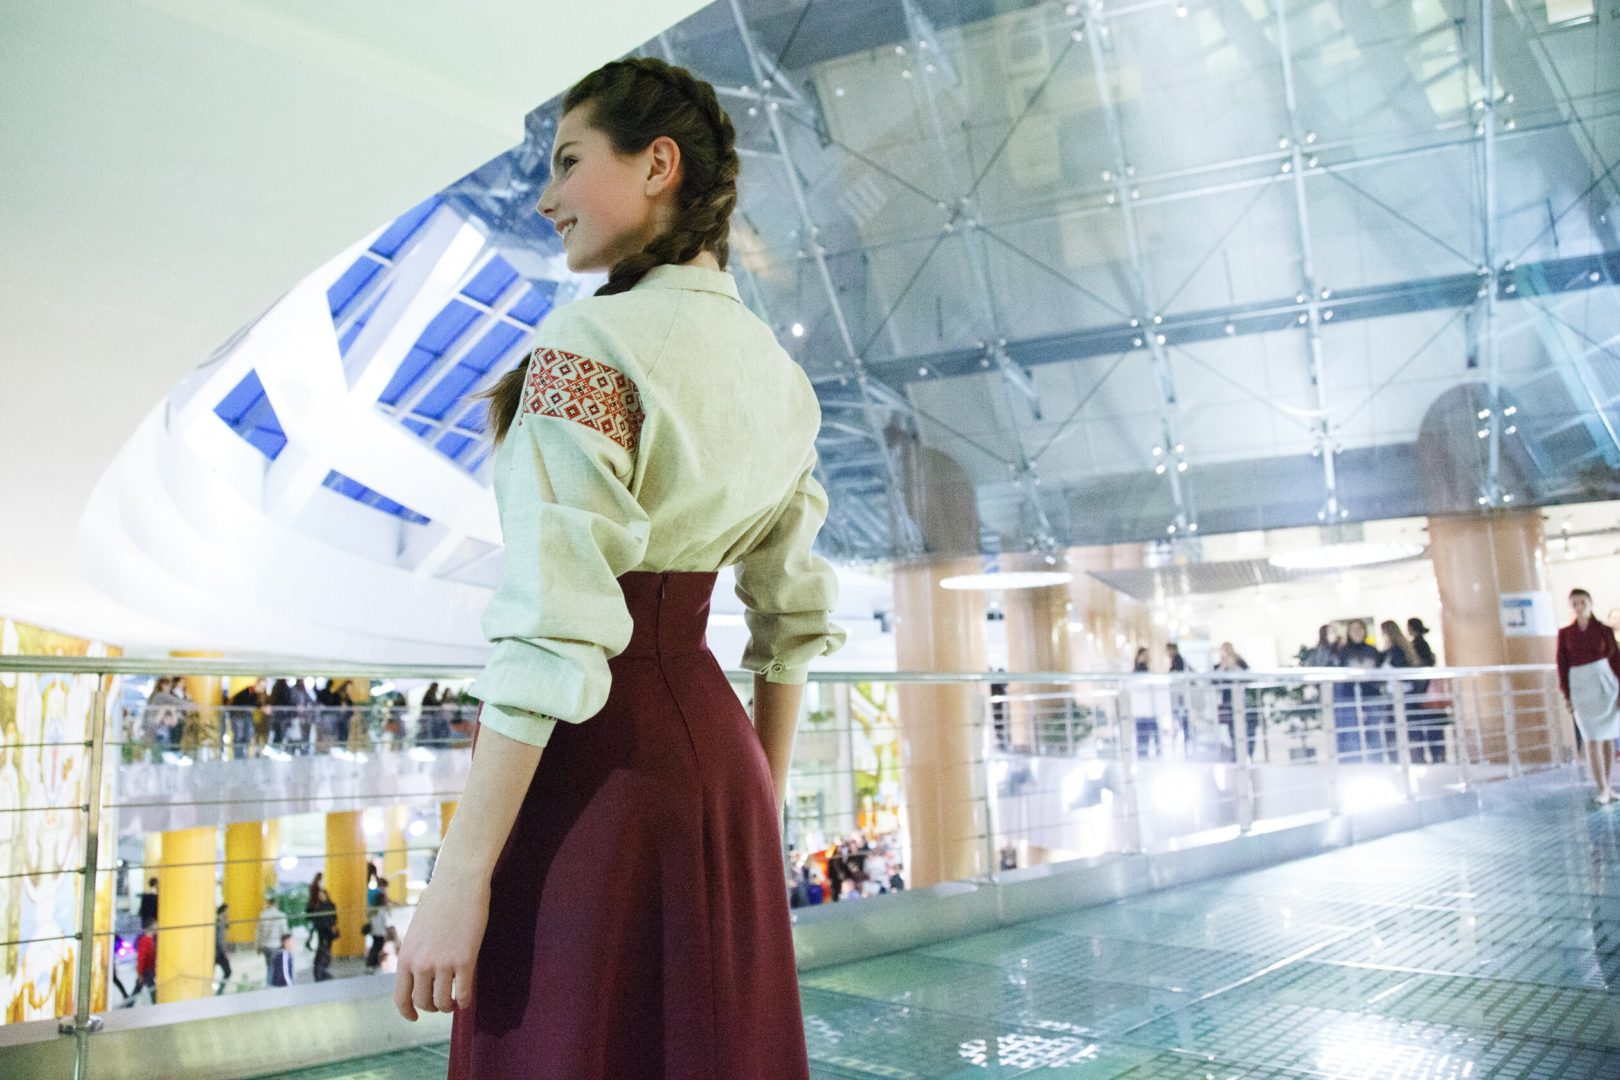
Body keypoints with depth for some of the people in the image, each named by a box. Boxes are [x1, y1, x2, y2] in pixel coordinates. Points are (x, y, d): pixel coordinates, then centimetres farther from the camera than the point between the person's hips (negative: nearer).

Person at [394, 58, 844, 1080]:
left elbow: (554, 636, -21)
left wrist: (459, 878, -16)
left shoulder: (590, 343, -14)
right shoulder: (778, 373, 9)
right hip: (716, 759, 8)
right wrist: (763, 808, 21)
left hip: (595, 765, -7)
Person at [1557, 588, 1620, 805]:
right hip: (1581, 686, -1)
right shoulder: (1565, 634, 2)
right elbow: (1562, 665, 3)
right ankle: (1602, 789, -2)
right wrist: (1566, 695, -1)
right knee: (1593, 739, -4)